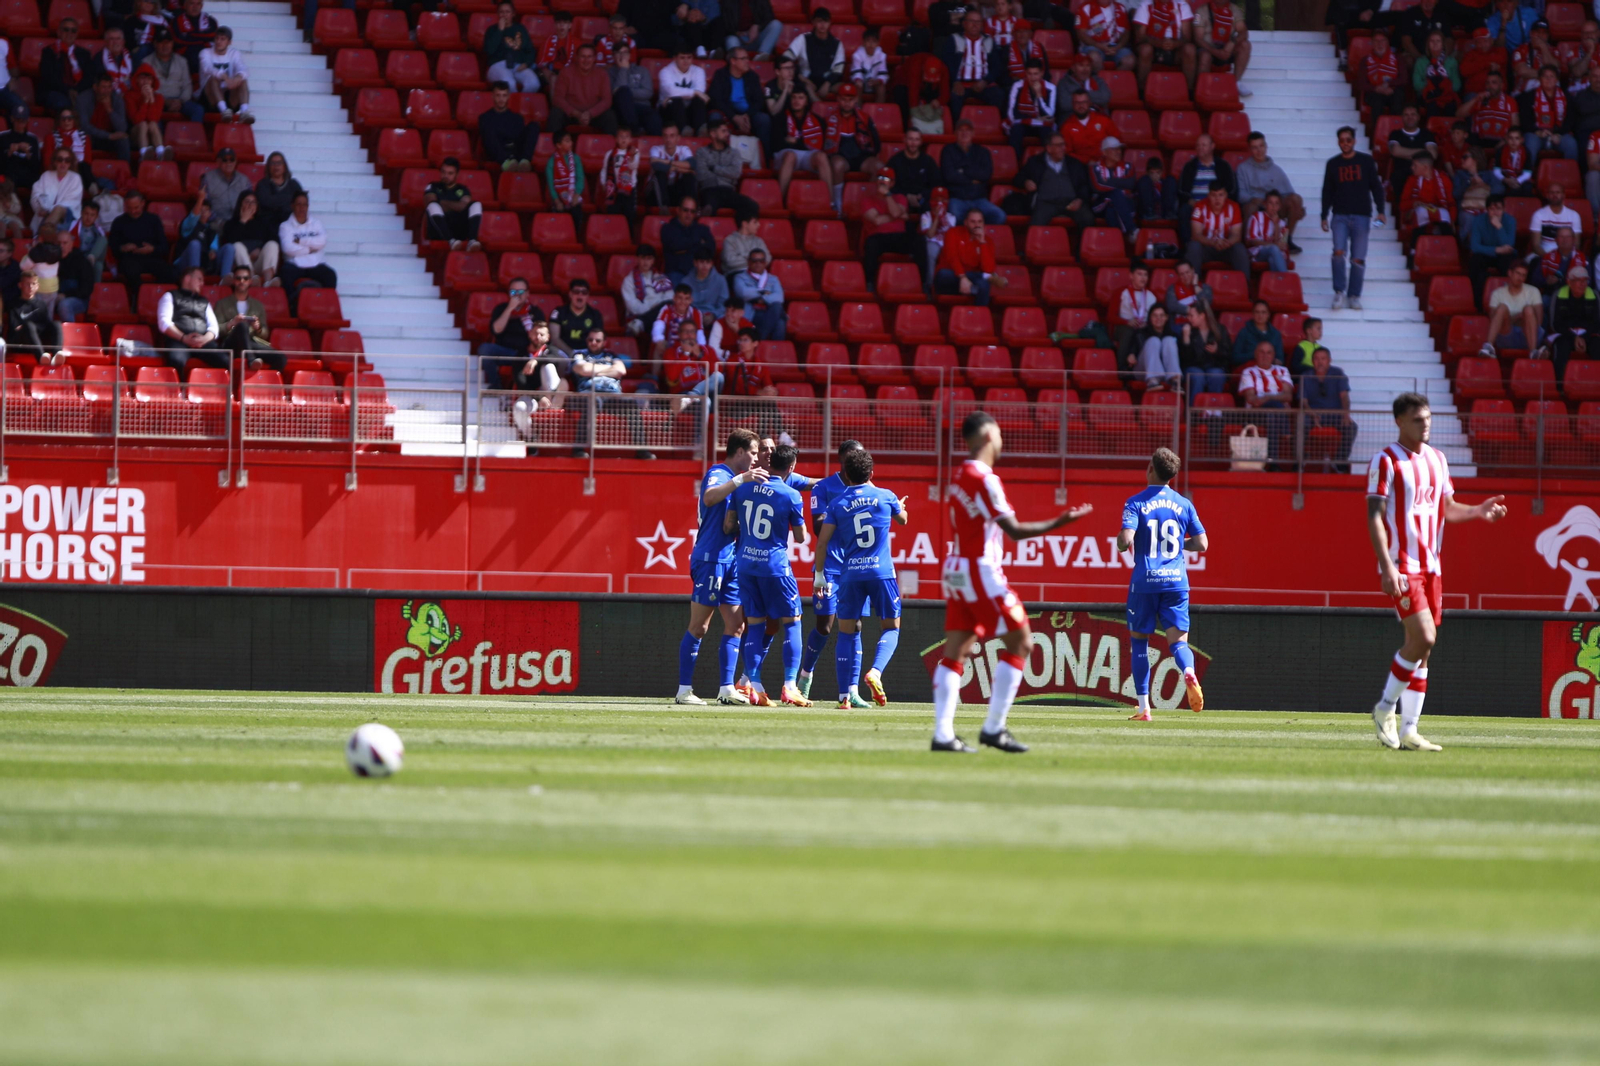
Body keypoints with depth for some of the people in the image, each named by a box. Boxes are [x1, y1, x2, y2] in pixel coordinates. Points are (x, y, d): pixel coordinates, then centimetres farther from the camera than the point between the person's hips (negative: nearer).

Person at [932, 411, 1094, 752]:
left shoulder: (960, 477, 12)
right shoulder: (985, 480, -15)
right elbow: (1014, 531, -18)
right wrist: (1061, 522, -14)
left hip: (955, 569, 9)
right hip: (980, 570, -9)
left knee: (955, 652, 5)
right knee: (1019, 642, -1)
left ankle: (943, 734, -2)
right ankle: (994, 728, -2)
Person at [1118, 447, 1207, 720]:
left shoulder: (1136, 503, -4)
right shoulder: (1183, 505, 6)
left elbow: (1126, 540, -16)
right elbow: (1201, 544, 6)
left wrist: (1121, 542, 8)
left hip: (1144, 580, -2)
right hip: (1176, 581, 2)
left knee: (1138, 640, 12)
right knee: (1178, 640, 2)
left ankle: (1144, 707, 8)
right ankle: (1188, 671, -34)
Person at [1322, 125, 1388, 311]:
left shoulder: (1366, 161, 6)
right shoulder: (1333, 164, 9)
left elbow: (1376, 187, 7)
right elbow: (1327, 192, 13)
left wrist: (1380, 210, -3)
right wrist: (1324, 217, 8)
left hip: (1361, 216, 0)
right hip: (1340, 216, 0)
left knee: (1358, 259, -2)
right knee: (1339, 252, -17)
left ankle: (1354, 295, 7)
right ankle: (1339, 292, -8)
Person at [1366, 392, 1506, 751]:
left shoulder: (1437, 460, 14)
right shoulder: (1386, 462, -7)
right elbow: (1374, 517, -11)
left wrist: (1478, 512, 2)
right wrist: (1387, 566, -21)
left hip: (1431, 566, 7)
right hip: (1401, 566, -7)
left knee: (1422, 648, 4)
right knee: (1422, 638, -18)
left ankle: (1408, 731, 7)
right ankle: (1385, 708, 0)